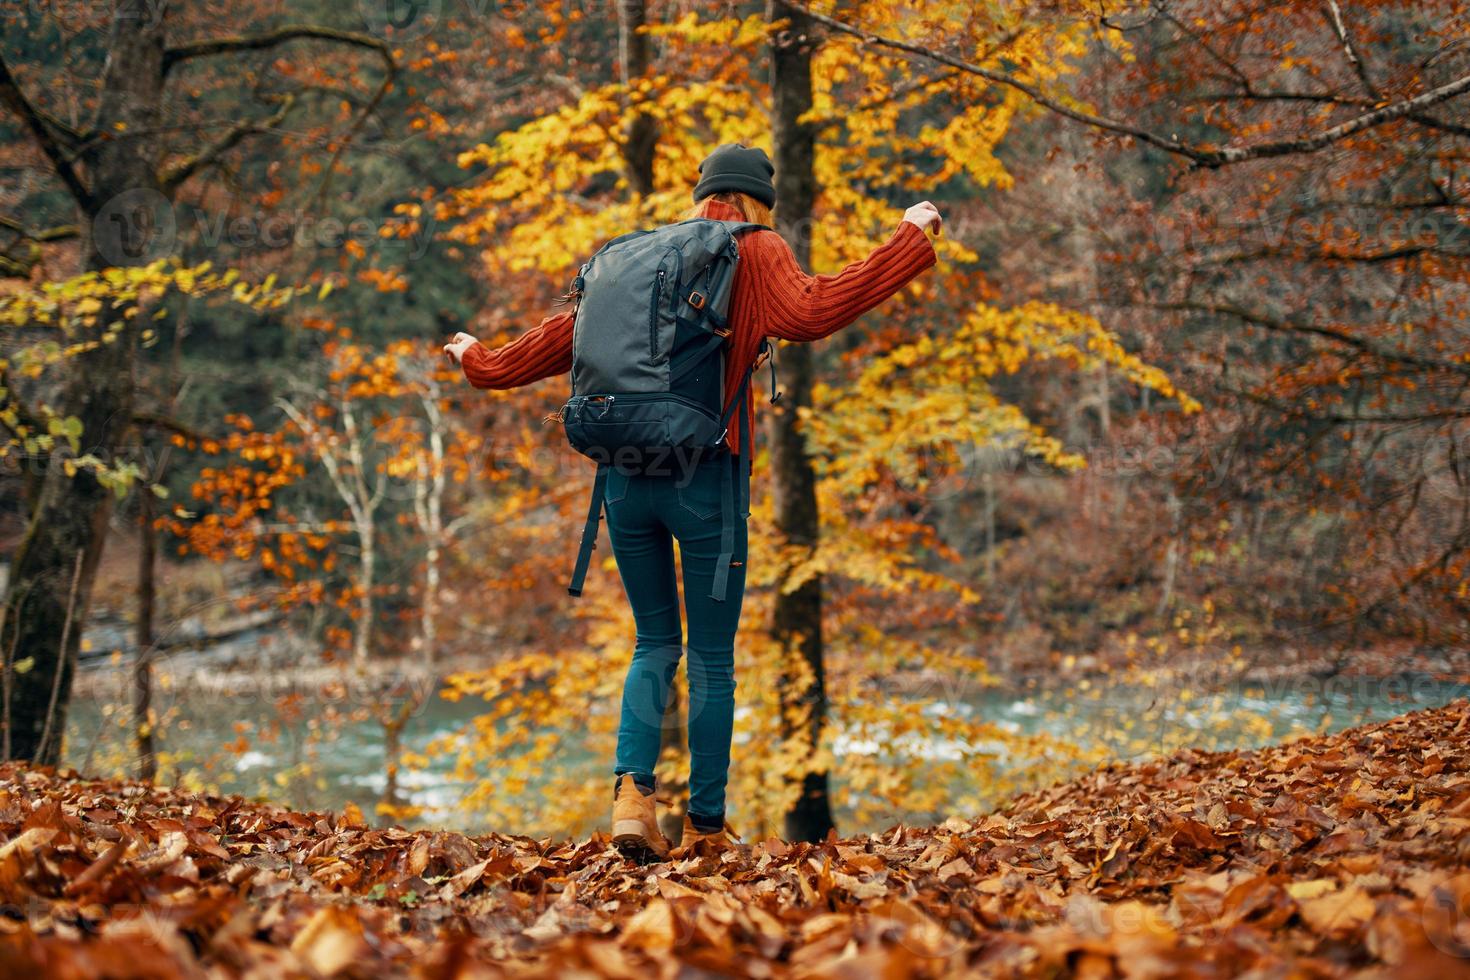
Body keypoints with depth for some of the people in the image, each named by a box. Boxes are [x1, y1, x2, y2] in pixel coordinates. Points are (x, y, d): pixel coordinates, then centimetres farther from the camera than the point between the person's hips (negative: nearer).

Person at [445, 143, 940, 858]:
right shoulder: (755, 253, 2)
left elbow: (563, 336, 20)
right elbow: (812, 313, -16)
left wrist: (480, 362, 37)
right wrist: (909, 240, -11)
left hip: (625, 474, 4)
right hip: (703, 477, -4)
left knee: (656, 644, 16)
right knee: (712, 659, 6)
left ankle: (631, 789, -4)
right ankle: (705, 826, 7)